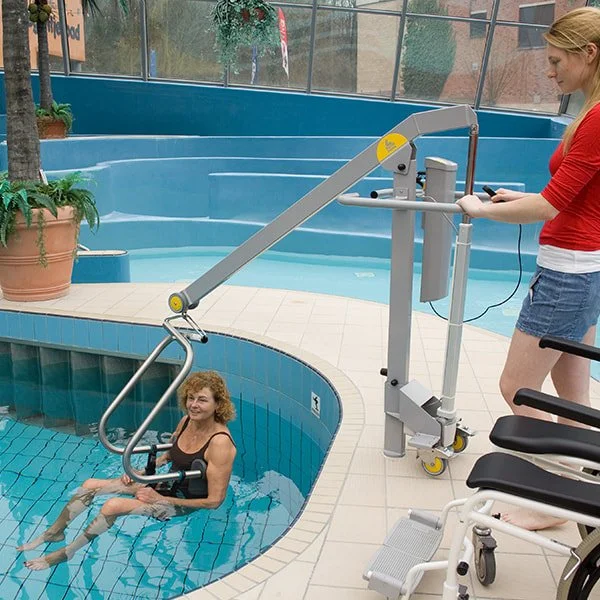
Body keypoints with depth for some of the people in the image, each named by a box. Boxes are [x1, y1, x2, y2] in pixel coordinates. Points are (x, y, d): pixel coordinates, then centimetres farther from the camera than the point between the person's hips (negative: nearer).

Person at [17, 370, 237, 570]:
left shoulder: (220, 443, -29)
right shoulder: (187, 421, -7)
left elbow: (214, 501, -25)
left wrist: (160, 499, -19)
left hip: (184, 502, -7)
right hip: (167, 482, 8)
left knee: (113, 506, -23)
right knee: (90, 485, 1)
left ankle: (65, 553, 0)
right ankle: (54, 532, 23)